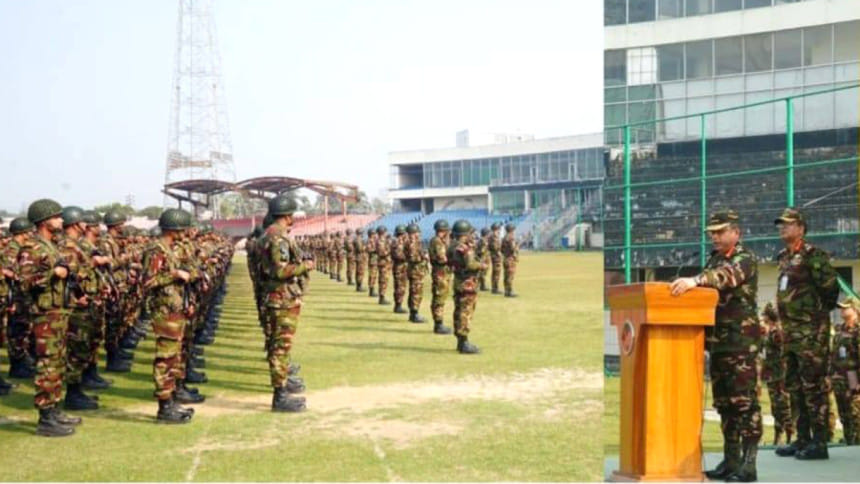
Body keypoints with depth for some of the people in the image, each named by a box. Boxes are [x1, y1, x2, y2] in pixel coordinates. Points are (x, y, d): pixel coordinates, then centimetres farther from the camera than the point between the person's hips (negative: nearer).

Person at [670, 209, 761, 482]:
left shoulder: (745, 259, -8)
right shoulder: (715, 259, 18)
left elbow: (727, 275, -30)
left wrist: (695, 280, -46)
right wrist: (688, 286, 1)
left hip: (742, 341, -8)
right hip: (719, 341, 8)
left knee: (744, 402, -8)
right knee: (724, 403, 10)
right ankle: (730, 461, 17)